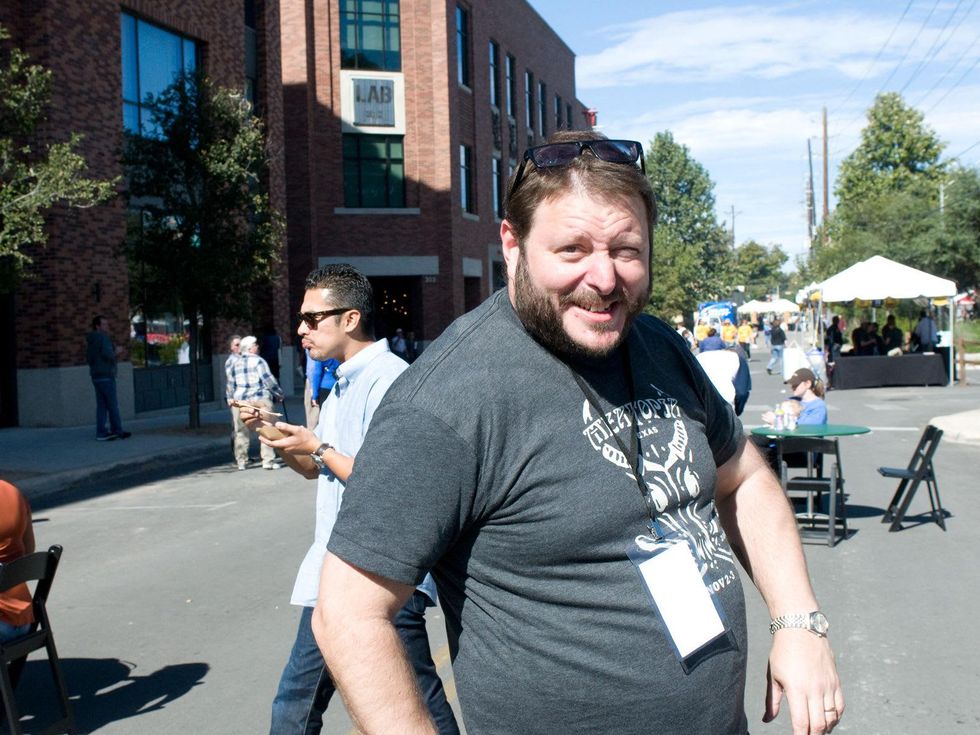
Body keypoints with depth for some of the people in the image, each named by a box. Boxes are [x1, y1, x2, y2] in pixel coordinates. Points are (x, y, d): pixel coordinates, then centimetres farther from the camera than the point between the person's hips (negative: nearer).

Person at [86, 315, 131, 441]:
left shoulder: (90, 340, 17)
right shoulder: (103, 337, -11)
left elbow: (88, 358, 22)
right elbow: (108, 354, -23)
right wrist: (116, 351, -5)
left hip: (96, 376, 9)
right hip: (105, 376, -9)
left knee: (101, 405, 7)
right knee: (113, 405, -2)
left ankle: (101, 433, 4)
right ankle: (117, 431, 3)